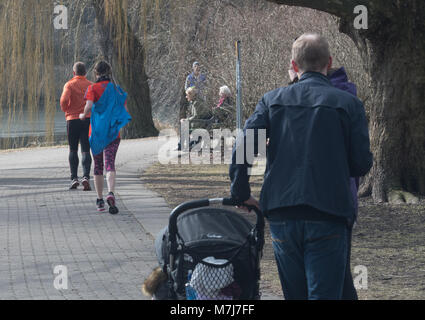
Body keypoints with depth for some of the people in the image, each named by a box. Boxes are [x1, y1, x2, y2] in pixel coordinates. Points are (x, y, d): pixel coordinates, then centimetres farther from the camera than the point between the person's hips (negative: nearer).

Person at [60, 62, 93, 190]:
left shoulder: (70, 84, -3)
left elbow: (64, 99, -19)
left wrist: (66, 110, 0)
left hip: (73, 120, -1)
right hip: (88, 120, 1)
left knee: (73, 150, 11)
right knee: (85, 151, 0)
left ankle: (74, 178, 6)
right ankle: (86, 177, -17)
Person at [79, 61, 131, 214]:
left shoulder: (93, 88, -5)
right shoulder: (117, 89, 5)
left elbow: (89, 106, -19)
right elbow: (125, 111, 5)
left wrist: (83, 115, 1)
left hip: (97, 131, -1)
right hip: (113, 132, 1)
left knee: (98, 166, 12)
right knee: (110, 164, -8)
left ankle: (100, 200, 16)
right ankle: (111, 193, -34)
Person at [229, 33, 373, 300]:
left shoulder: (273, 100, 7)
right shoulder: (349, 104, 0)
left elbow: (244, 146, -2)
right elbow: (362, 165, 0)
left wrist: (241, 193, 11)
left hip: (281, 216, 3)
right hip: (327, 217, -3)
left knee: (295, 294, 15)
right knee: (324, 293, -6)